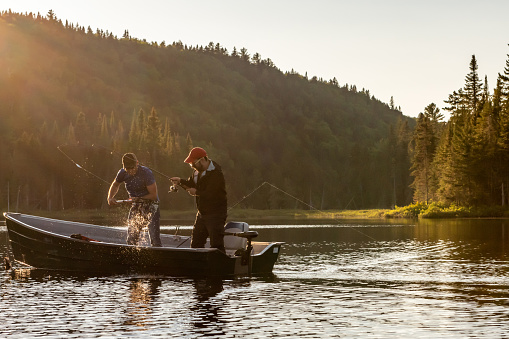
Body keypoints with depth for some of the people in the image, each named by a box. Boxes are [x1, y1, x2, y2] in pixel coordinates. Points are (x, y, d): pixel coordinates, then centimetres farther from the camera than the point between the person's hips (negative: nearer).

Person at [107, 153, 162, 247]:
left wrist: (138, 199, -18)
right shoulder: (123, 173, -4)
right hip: (136, 207, 6)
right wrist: (110, 197, 1)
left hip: (151, 205, -5)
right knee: (131, 237, 8)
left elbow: (153, 195, -17)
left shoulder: (146, 173, -20)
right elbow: (115, 185, 18)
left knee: (154, 236, -16)